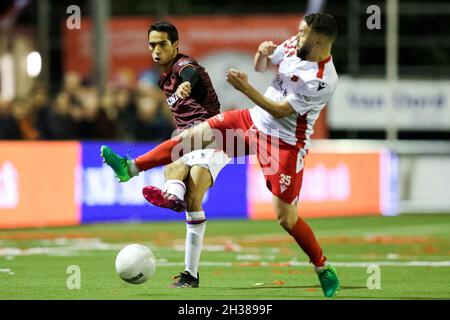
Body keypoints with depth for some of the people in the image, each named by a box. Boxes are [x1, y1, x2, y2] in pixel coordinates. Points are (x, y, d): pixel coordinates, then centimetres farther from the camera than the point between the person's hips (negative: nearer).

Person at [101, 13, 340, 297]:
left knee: (286, 218, -6)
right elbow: (261, 66, 13)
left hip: (285, 142, -7)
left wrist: (246, 88, -24)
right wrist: (263, 53, -10)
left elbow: (281, 111, -23)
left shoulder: (324, 81, -27)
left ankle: (324, 270, 14)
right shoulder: (294, 45, -4)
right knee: (193, 136, 0)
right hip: (255, 120, 7)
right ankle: (131, 168, 9)